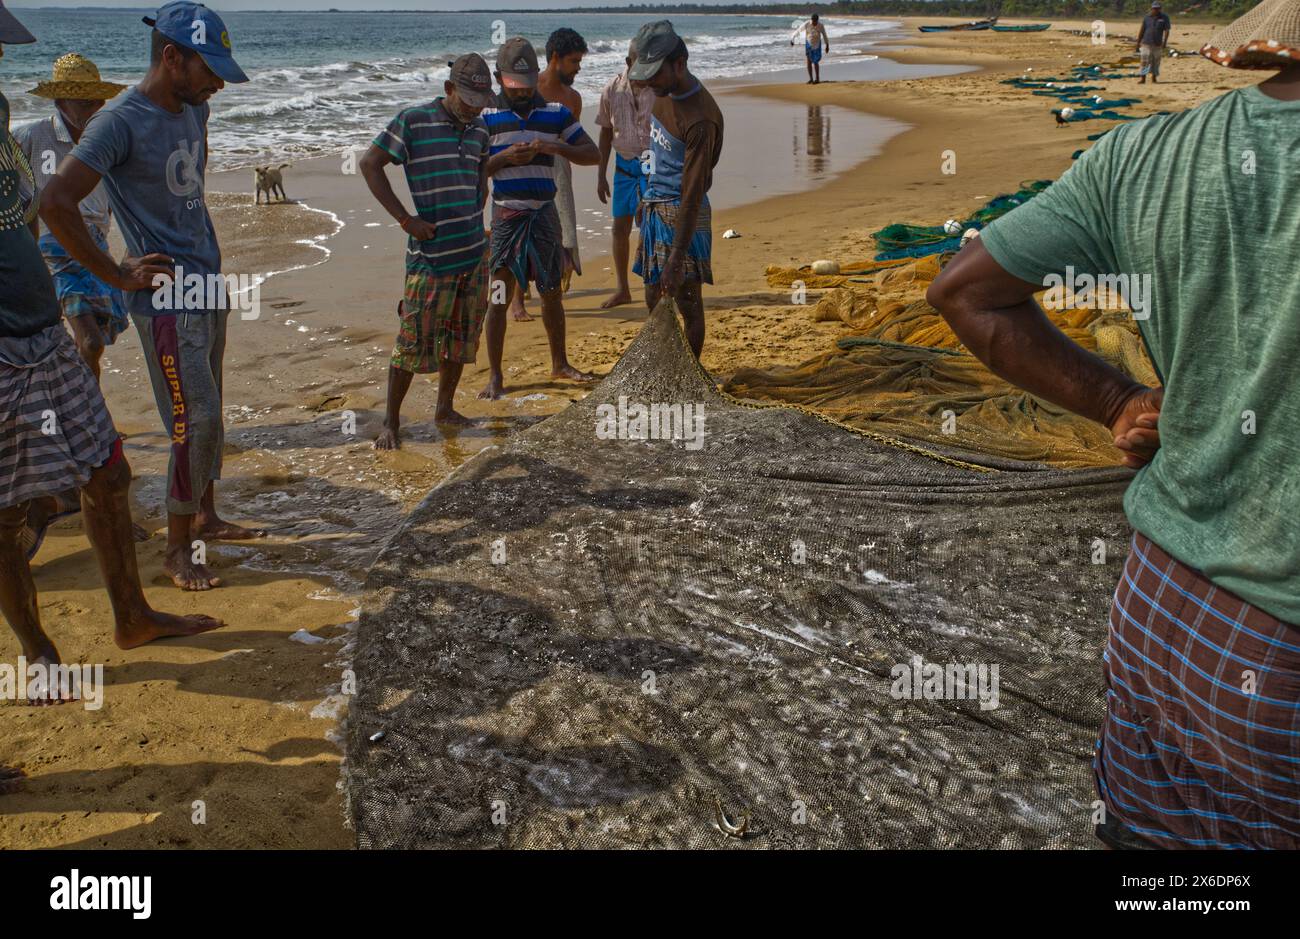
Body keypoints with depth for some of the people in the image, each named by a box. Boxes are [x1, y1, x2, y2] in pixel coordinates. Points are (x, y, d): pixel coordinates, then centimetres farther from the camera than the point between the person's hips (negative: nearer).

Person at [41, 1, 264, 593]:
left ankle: (205, 519, 30)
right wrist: (117, 276, -17)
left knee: (206, 415, 16)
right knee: (196, 422, -7)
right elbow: (55, 204, -23)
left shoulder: (192, 108, 8)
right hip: (166, 297, -8)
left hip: (208, 285, 8)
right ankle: (177, 550, 6)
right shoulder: (119, 121, -18)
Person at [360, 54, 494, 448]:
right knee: (415, 338, -4)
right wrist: (405, 219, -11)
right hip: (431, 253, -6)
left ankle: (445, 408, 28)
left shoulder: (478, 130, 10)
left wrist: (475, 216, 12)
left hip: (474, 252, 6)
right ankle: (391, 421, 8)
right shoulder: (413, 121, -8)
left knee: (462, 334, 13)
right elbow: (370, 164, -6)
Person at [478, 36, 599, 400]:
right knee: (498, 295, -3)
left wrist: (556, 148, -14)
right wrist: (504, 158, -19)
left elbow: (593, 154, 4)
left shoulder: (556, 113, 6)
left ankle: (560, 363, 29)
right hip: (506, 214, -3)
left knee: (552, 292, 13)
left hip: (544, 213, 3)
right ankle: (495, 375, 5)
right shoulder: (486, 117, -1)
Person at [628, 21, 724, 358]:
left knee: (687, 301, -1)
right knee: (654, 300, 13)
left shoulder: (701, 119, -24)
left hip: (683, 214, -9)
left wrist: (676, 259, -28)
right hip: (655, 208, 9)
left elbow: (693, 193, -26)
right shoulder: (663, 93, 4)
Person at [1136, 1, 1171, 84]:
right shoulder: (1147, 17, 5)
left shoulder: (1164, 18, 1)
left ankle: (1154, 78, 13)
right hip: (1146, 43, 0)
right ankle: (1142, 78, -3)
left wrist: (1164, 43, -16)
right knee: (1144, 61, -6)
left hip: (1157, 44, 0)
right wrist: (1138, 43, 6)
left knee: (1155, 62, 5)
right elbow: (1141, 30, 8)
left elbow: (1166, 31, -4)